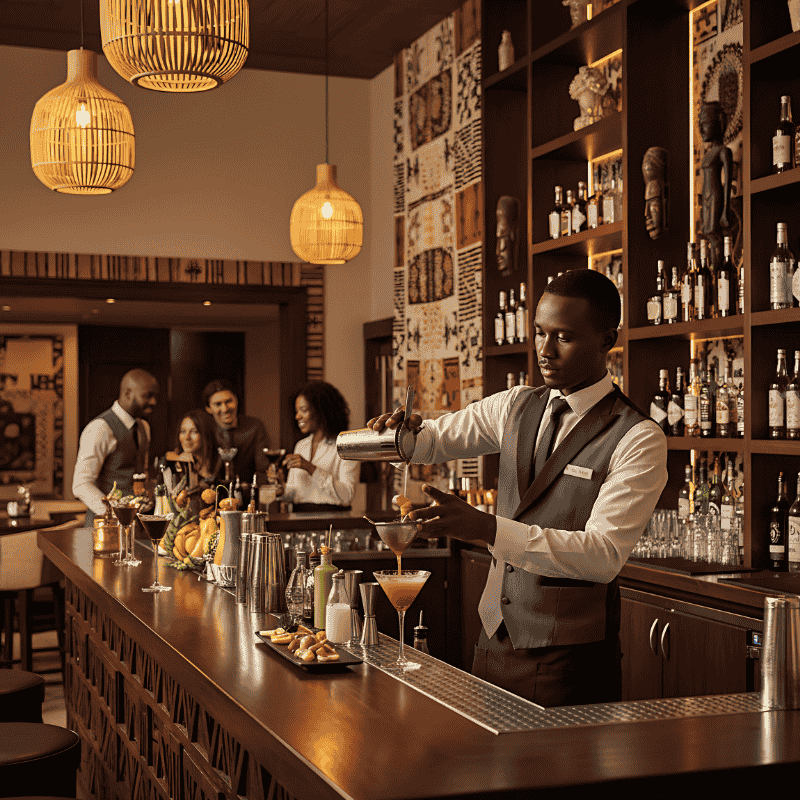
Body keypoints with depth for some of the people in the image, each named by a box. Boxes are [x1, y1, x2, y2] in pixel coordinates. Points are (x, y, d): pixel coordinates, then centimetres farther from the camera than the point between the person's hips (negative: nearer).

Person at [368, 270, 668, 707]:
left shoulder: (639, 440, -14)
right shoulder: (517, 406, 7)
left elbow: (604, 556, -24)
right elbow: (437, 439, 16)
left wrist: (488, 528, -34)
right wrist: (406, 429, -9)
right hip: (495, 637, 6)